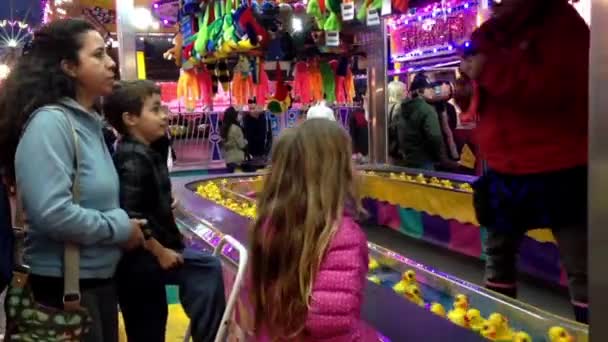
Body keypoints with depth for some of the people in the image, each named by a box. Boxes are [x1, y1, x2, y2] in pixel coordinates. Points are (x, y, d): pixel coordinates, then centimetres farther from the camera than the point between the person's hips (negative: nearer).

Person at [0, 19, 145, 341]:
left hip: (99, 277, 9)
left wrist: (124, 222, -1)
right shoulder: (50, 122, -18)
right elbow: (52, 213, -28)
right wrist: (121, 228, -16)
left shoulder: (89, 123, 8)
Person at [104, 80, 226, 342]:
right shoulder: (134, 158, -19)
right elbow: (129, 215, -27)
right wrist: (160, 251, -22)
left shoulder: (142, 153, 12)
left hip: (139, 259, 10)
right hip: (140, 258, -10)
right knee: (208, 268, -15)